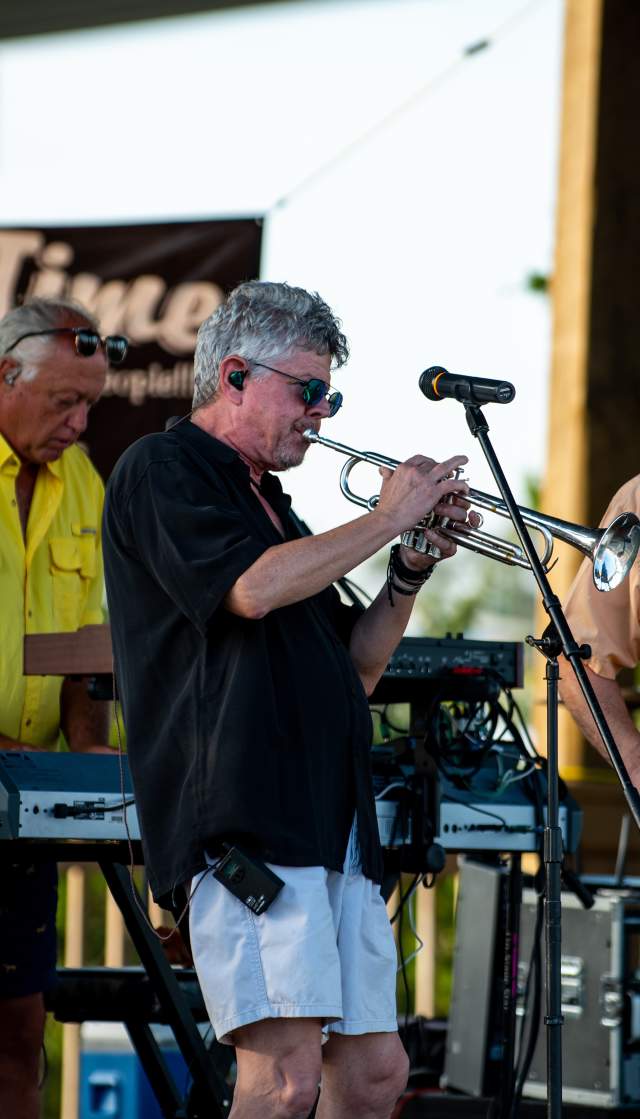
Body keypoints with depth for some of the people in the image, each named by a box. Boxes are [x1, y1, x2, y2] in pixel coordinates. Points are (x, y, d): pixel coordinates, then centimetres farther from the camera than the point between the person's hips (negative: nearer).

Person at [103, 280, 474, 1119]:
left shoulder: (265, 500, 26)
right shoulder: (162, 470, 0)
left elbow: (353, 671, 26)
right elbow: (253, 588, -19)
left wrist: (412, 571, 11)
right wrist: (388, 518, -7)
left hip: (331, 827, 9)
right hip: (248, 821, -9)